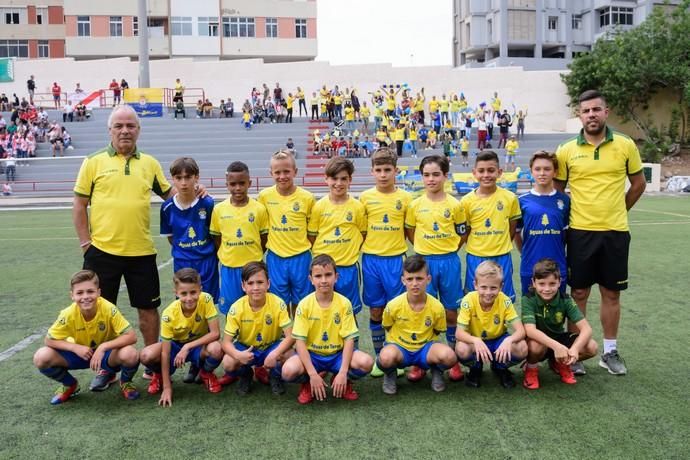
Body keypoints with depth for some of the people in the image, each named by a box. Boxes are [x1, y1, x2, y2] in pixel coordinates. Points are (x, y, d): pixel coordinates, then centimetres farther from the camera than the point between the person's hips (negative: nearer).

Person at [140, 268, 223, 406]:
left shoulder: (206, 300, -27)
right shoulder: (169, 314, -26)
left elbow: (215, 333, -25)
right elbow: (165, 353, -22)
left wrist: (187, 347, -31)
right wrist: (167, 388, -23)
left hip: (199, 345, 0)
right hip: (175, 345, 0)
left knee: (216, 349, -35)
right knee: (146, 356, -29)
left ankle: (206, 374, 2)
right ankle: (160, 375, 9)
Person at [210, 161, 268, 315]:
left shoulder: (259, 208, -6)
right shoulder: (219, 209, -2)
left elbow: (264, 238, 2)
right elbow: (216, 239, 6)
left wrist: (254, 256, -2)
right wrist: (225, 256, -1)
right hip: (229, 268, 1)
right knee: (230, 311, 12)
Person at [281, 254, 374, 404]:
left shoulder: (344, 303, -10)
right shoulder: (305, 305, -12)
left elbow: (349, 339, -10)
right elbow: (300, 341, -13)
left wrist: (343, 372, -20)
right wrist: (313, 374, -22)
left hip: (338, 354, 1)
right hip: (311, 354, -1)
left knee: (366, 362, -27)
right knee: (289, 370, -31)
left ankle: (341, 381, 6)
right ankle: (308, 384, 5)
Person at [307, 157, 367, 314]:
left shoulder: (357, 207, -3)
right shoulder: (319, 206, -2)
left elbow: (363, 235, 6)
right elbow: (311, 236, 4)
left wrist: (350, 252, -2)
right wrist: (321, 254, -3)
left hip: (348, 267, -1)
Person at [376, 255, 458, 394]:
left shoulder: (437, 307, -13)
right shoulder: (393, 306, -15)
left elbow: (437, 331, 5)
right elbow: (387, 328, 5)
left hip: (425, 348, 1)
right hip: (399, 347, -1)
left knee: (449, 356, -33)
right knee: (387, 356, -39)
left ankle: (436, 371, 7)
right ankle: (390, 374, 1)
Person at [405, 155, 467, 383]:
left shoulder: (454, 205, -2)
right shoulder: (415, 205, -1)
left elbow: (462, 233, 8)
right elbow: (410, 233, 11)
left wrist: (447, 251, 3)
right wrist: (425, 249, 6)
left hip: (449, 261, 0)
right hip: (424, 262, 0)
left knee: (451, 312, 7)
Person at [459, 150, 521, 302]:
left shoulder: (510, 198, -4)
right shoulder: (467, 201, -5)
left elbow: (512, 228, 5)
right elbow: (464, 232, 4)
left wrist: (500, 246, 0)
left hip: (502, 258, 0)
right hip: (476, 258, 0)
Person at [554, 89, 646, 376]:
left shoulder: (625, 145, 0)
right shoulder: (567, 151, -2)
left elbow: (638, 183, 11)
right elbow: (557, 190, 9)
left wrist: (617, 211, 11)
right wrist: (568, 215, 4)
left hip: (615, 232, 1)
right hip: (580, 232, -1)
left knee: (611, 293, 10)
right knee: (579, 293, 7)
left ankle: (610, 352, 24)